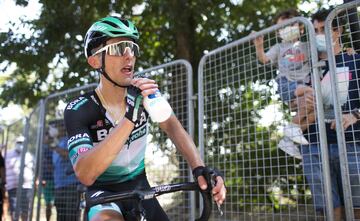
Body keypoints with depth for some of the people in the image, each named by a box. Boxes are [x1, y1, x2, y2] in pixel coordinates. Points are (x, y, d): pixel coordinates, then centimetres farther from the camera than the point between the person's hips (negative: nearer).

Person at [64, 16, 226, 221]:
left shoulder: (144, 90, -8)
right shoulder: (78, 110, -21)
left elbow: (173, 126, -16)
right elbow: (85, 174, -34)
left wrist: (200, 169, -34)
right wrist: (129, 118, -44)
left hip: (140, 188, 5)